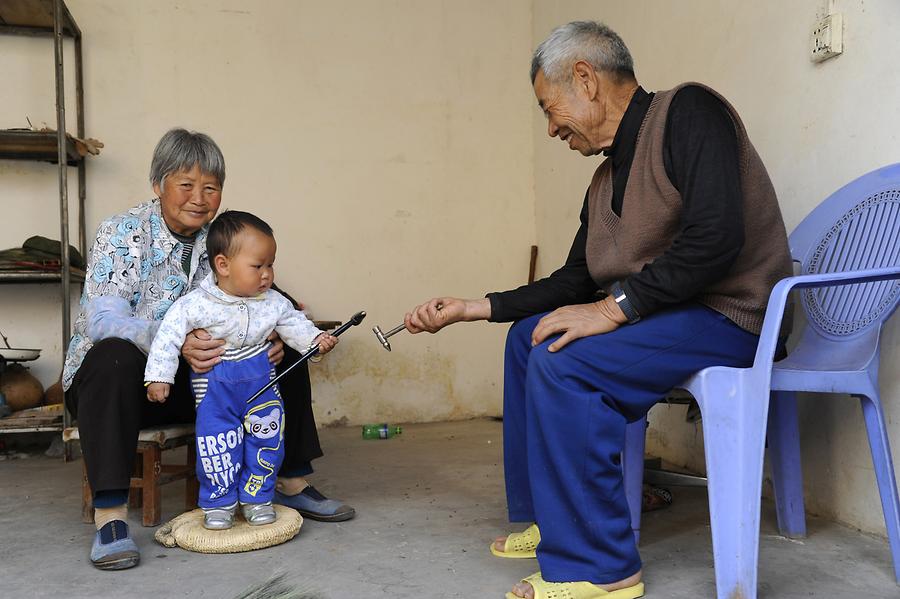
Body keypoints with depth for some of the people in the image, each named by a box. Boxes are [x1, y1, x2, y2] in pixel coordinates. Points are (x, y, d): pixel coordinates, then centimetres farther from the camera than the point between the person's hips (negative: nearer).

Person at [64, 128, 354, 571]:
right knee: (114, 356, -38)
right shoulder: (121, 234, -12)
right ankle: (109, 514, -34)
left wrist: (271, 336, -24)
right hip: (123, 377, -4)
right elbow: (104, 320, -25)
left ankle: (291, 482, 2)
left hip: (195, 379, 5)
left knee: (286, 353, -7)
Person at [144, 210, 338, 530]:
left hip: (261, 380, 3)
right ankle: (218, 503, 22)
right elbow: (169, 335, -13)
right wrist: (158, 376, -15)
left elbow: (294, 323, 6)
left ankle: (257, 497, 25)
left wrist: (316, 338, -12)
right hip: (214, 385, -3)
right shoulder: (196, 304, -17)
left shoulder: (273, 302, -6)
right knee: (218, 443, 2)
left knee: (266, 439, 7)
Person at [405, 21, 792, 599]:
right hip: (667, 313, 10)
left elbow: (716, 238, -26)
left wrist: (615, 308, -24)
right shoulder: (605, 180, 12)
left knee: (565, 360, -26)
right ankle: (544, 517, 19)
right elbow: (576, 281, 16)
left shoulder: (687, 111, -13)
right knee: (530, 335, 13)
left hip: (730, 313, -9)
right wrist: (472, 308, 12)